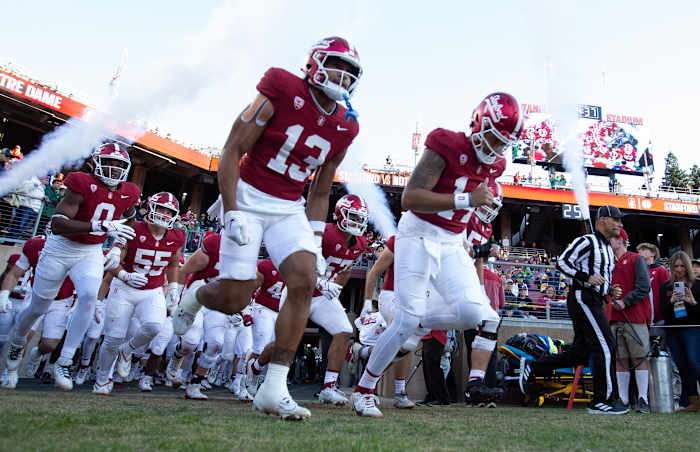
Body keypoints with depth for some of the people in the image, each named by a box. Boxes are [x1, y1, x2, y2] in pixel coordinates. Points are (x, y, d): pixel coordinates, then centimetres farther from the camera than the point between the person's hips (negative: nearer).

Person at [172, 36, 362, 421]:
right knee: (235, 298, -6)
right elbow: (232, 151, -9)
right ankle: (195, 297, 34)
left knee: (305, 280, -18)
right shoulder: (280, 94, -10)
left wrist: (316, 242, 6)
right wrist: (231, 212, -16)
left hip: (290, 210, 5)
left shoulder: (343, 128, 5)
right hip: (247, 200, -4)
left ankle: (274, 388, -10)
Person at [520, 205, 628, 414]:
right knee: (605, 347, -12)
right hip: (582, 299, -10)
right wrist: (586, 278, -21)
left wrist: (610, 290, 12)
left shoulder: (608, 250, 22)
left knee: (581, 353, 7)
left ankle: (531, 367, 15)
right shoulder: (587, 241, -7)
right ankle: (603, 400, -4)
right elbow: (562, 263, -14)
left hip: (594, 302, 10)